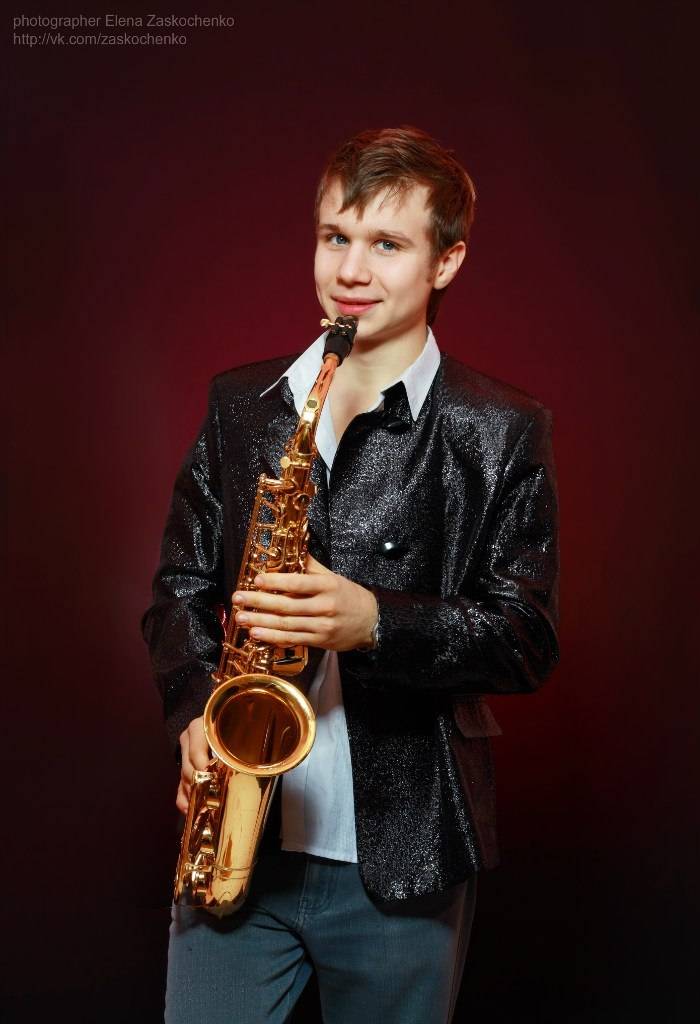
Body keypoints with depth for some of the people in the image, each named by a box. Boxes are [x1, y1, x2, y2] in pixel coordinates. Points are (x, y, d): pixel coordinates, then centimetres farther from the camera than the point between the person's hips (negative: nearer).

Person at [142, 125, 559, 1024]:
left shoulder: (501, 432, -4)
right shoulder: (238, 404, 6)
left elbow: (526, 640, -6)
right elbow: (180, 586, 10)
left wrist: (376, 621, -22)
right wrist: (195, 707, -8)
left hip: (404, 859, -2)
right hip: (235, 844, 2)